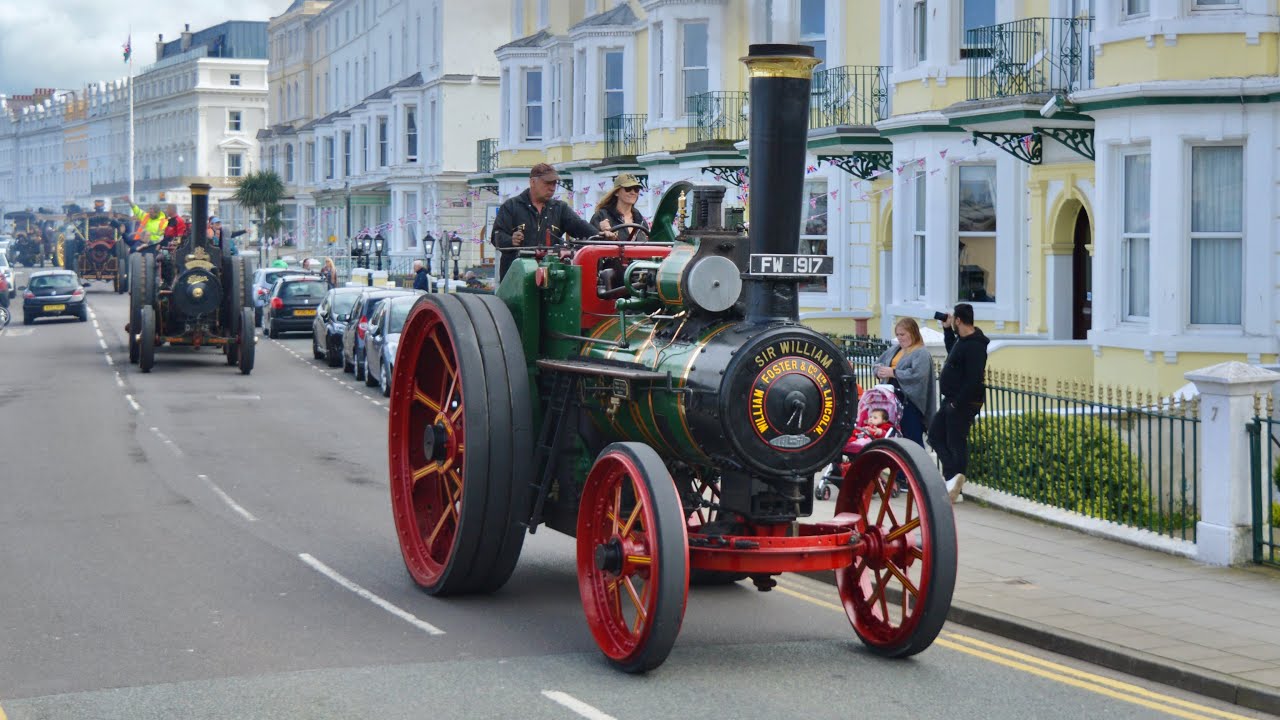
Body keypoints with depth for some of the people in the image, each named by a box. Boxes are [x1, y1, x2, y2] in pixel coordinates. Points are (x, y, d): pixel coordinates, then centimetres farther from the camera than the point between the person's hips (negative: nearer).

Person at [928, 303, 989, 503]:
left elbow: (974, 380, -26)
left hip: (963, 403, -11)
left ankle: (954, 477, 4)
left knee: (956, 443, -3)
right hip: (952, 400, 11)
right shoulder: (963, 340, 10)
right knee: (935, 434, 12)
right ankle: (954, 476, 8)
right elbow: (952, 352, 33)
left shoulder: (974, 346, -21)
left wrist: (957, 403, -22)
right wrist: (947, 329, 21)